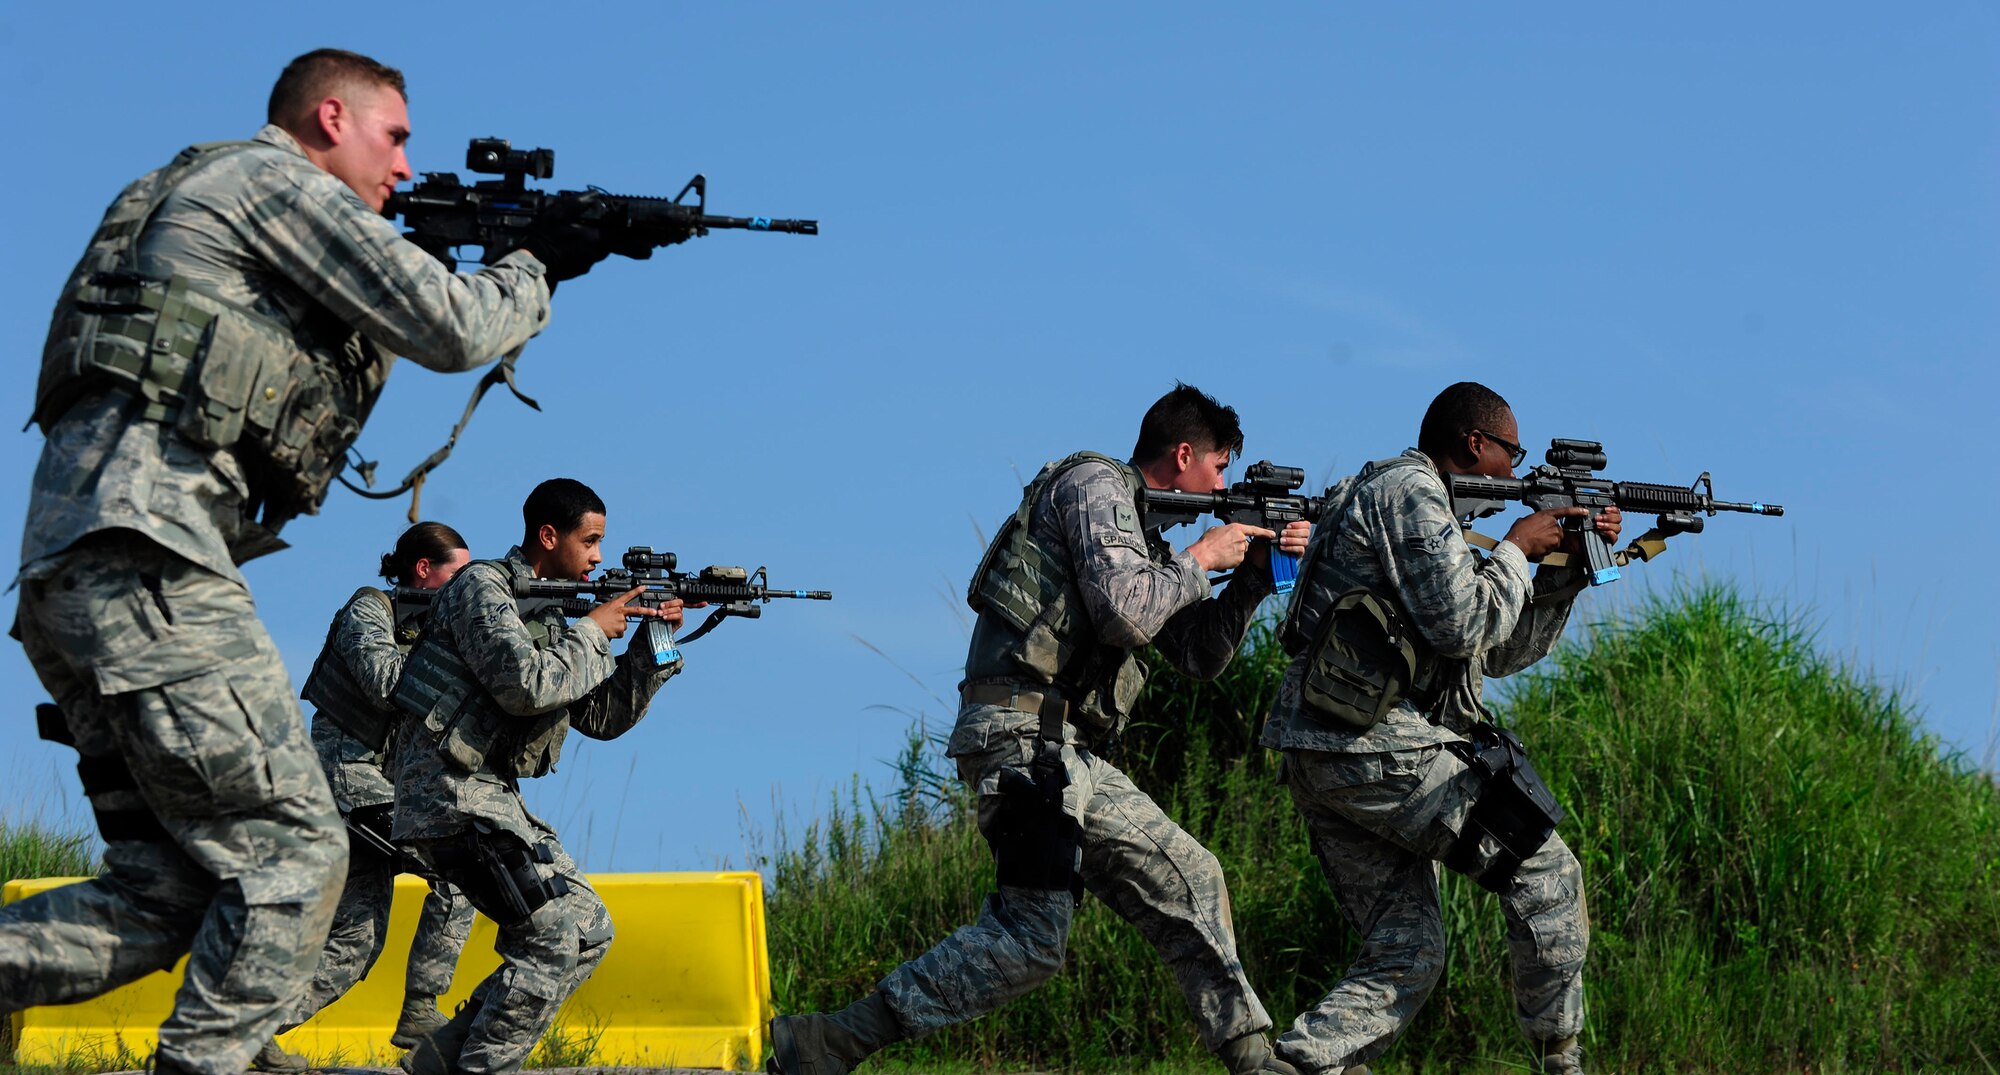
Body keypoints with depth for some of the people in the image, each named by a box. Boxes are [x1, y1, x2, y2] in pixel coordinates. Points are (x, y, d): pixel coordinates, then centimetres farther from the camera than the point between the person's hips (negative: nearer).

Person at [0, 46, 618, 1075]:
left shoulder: (196, 193, 31)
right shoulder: (278, 180, 2)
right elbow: (452, 330, -3)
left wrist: (506, 283, 30)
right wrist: (534, 272, 16)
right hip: (143, 557, -10)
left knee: (169, 892, 5)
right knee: (293, 855, -9)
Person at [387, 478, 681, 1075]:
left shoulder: (550, 614, 18)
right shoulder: (482, 587, -8)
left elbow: (604, 717, 16)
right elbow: (525, 685, -22)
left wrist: (652, 646, 4)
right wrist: (591, 631, -8)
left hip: (492, 798, 10)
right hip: (453, 796, -10)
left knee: (587, 932, 9)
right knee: (565, 930, -16)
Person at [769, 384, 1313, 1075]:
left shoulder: (1139, 533, 26)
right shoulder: (1095, 485, -3)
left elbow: (1198, 657, 27)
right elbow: (1125, 614, -17)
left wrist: (1255, 573, 16)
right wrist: (1200, 559, -3)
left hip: (1065, 754, 10)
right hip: (1025, 737, -10)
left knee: (1188, 882, 11)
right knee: (1032, 937, -17)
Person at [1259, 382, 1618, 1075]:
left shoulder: (1418, 501, 26)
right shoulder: (1410, 491, -6)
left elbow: (1500, 652, 27)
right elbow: (1462, 625, -16)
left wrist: (1569, 568, 18)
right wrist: (1516, 549, 0)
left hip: (1318, 760, 10)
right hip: (1377, 747, -10)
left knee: (1406, 954, 8)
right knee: (1545, 872, 3)